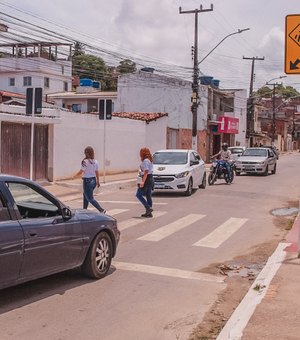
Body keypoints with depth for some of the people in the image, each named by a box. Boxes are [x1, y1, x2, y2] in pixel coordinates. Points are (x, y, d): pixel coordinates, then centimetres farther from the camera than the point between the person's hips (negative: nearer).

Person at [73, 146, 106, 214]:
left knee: (90, 198, 1)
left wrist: (74, 176, 4)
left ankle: (102, 210, -9)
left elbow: (81, 172, -14)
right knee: (85, 195, 24)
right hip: (93, 180, 7)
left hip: (87, 181, -7)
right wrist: (98, 181, 18)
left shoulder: (85, 162, -18)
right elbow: (97, 172, 8)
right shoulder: (95, 161, 1)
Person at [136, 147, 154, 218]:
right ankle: (149, 213, 14)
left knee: (138, 194, -5)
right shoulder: (150, 160, 15)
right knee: (148, 196, 11)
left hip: (147, 179, -10)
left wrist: (143, 181, -25)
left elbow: (146, 172, -21)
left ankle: (148, 208, -12)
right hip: (150, 178, 10)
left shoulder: (145, 161, -14)